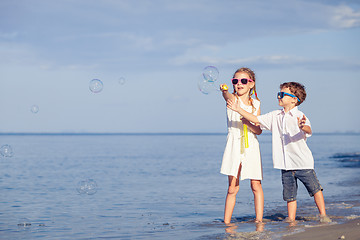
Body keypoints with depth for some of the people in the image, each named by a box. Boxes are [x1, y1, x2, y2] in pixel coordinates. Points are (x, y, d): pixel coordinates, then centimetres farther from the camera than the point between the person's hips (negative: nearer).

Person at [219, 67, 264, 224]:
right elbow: (227, 96, -26)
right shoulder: (233, 99, 1)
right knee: (232, 188, -1)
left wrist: (248, 123, -16)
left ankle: (259, 220, 5)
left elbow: (259, 130, 5)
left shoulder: (256, 104, 8)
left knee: (256, 185, -2)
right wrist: (224, 90, -50)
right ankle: (226, 222, 7)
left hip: (251, 146, 2)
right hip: (234, 145, -2)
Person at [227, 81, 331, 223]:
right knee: (289, 194, 9)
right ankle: (291, 219, 16)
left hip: (303, 163, -5)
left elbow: (309, 131, -27)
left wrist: (303, 127, -52)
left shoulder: (299, 117, -10)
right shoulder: (275, 116, 9)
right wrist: (238, 109, 3)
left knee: (315, 188, 1)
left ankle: (323, 215, 11)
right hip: (286, 165, 5)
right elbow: (255, 119, 10)